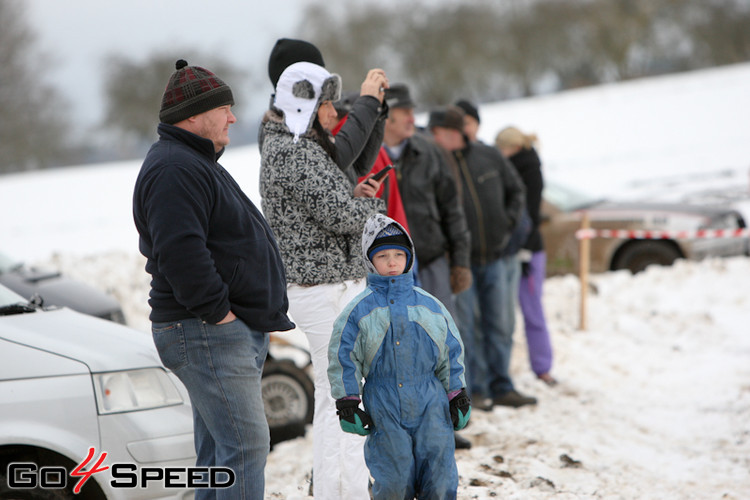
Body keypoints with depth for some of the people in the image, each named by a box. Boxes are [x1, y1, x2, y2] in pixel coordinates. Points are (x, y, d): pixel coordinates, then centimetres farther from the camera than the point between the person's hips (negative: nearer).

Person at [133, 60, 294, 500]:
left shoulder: (196, 163, 22)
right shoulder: (174, 169, -15)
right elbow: (179, 250, -27)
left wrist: (258, 317, 22)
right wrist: (217, 311, -23)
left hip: (235, 331, 11)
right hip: (207, 333, -11)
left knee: (219, 449, 13)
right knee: (246, 443, -15)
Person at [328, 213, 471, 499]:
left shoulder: (429, 305, 7)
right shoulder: (360, 310, 0)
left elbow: (451, 353, 14)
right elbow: (343, 358, 3)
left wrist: (458, 397, 12)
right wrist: (347, 404, -1)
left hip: (430, 403, 2)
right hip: (384, 407, -2)